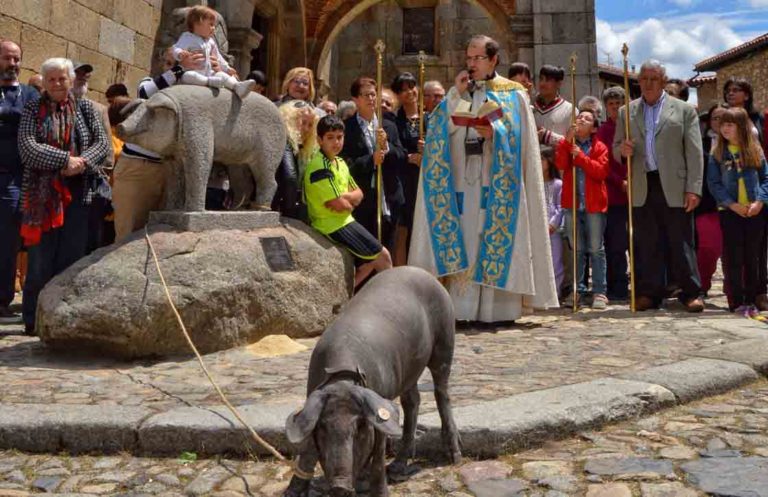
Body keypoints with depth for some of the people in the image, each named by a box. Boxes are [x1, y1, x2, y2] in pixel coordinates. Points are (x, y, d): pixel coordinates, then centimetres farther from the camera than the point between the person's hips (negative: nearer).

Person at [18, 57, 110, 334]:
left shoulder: (85, 108, 12)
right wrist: (67, 159, -16)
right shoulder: (33, 111, 6)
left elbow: (102, 143, 4)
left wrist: (83, 163, -14)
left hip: (79, 193, 2)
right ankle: (34, 319, 6)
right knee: (41, 260, -2)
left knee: (72, 258, 2)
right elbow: (27, 147, -7)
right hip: (43, 193, -2)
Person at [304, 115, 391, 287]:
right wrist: (350, 200, -2)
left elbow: (358, 194, 9)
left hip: (344, 221, 9)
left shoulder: (340, 162, 10)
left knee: (371, 261, 17)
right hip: (334, 226, -9)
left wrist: (345, 198, -13)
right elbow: (341, 205, -24)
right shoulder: (320, 167, -20)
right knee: (383, 257, -4)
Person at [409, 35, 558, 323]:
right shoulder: (458, 92, 18)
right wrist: (457, 94, -2)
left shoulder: (513, 94, 7)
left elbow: (518, 134, -3)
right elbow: (440, 129, 6)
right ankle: (463, 307, 1)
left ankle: (498, 307, -2)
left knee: (495, 239, -6)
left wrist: (494, 132, -20)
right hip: (462, 180, 3)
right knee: (462, 240, -1)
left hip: (496, 182, -3)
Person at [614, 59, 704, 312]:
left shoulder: (684, 110, 6)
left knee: (681, 243, 1)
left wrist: (693, 189, -8)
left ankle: (690, 293, 11)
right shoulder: (627, 112, 14)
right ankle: (649, 292, 16)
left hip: (674, 187, -2)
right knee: (646, 244, 6)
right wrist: (622, 150, -10)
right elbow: (616, 148, 16)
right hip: (642, 189, 2)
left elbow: (694, 153, 1)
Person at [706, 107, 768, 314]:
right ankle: (737, 302, 5)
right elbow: (713, 182, -3)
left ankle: (751, 300, 15)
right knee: (734, 258, 0)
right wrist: (732, 204, -12)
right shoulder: (717, 153, 2)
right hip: (730, 211, -1)